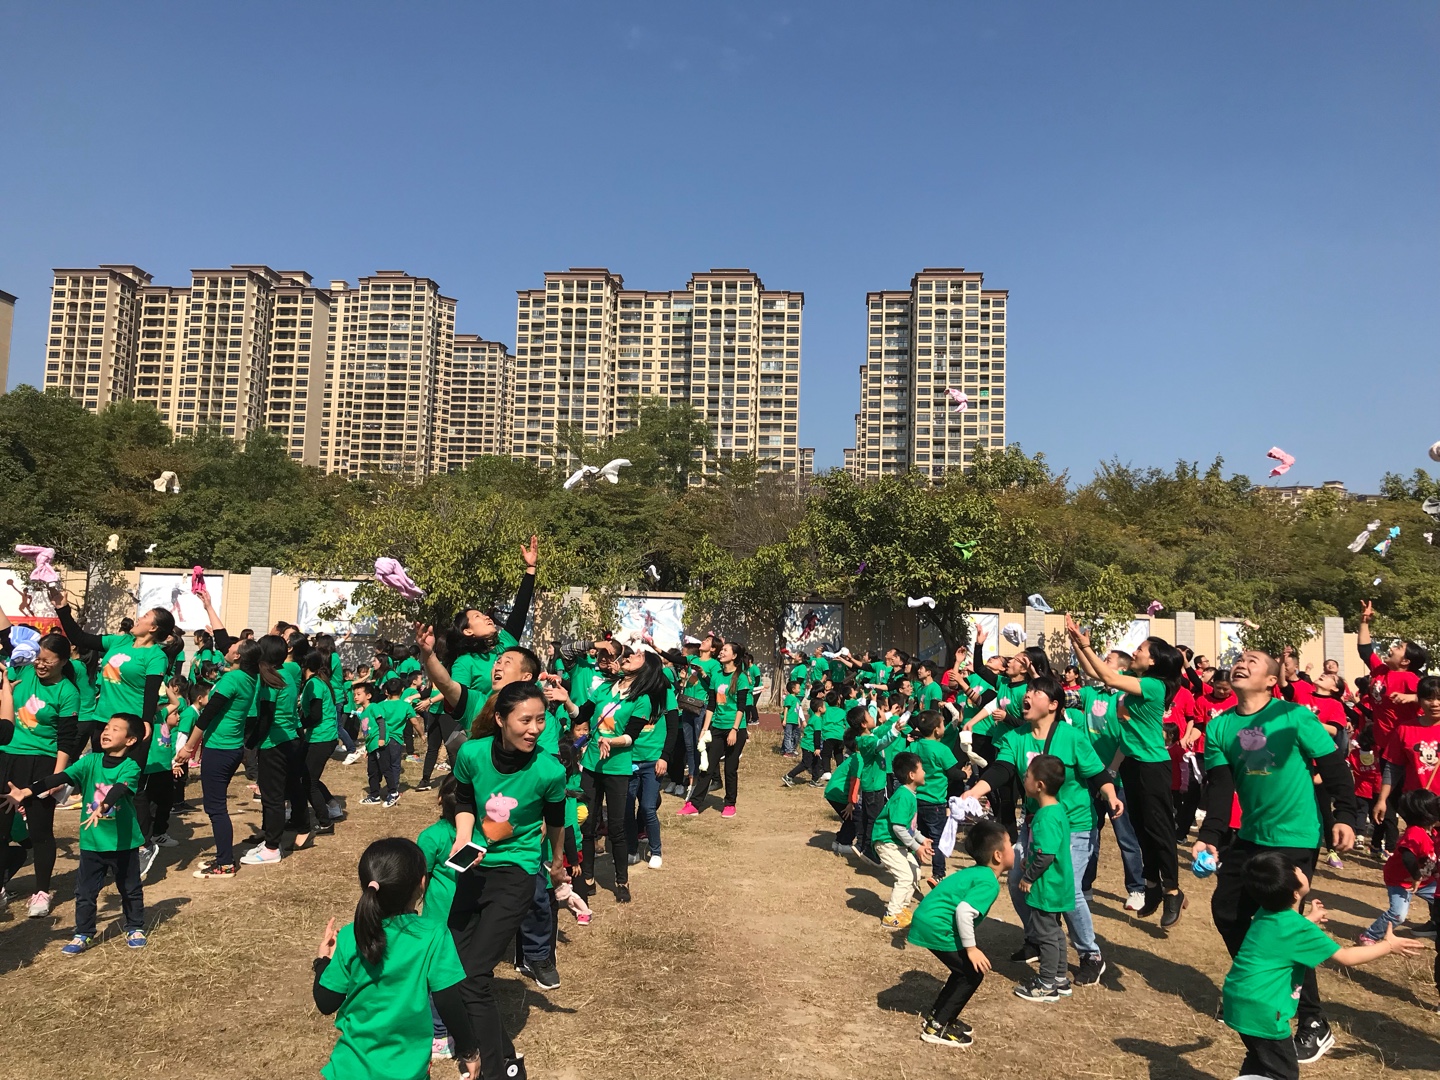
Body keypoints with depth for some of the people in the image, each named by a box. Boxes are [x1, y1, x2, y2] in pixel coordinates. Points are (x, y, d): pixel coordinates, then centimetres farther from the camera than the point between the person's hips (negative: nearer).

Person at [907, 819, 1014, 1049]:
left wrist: (968, 947, 28)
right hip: (936, 926, -9)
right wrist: (971, 948, -17)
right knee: (974, 971, 1)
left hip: (928, 920, 9)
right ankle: (936, 1028, 5)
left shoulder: (977, 873, 14)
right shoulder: (989, 882, -16)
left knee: (965, 969, 19)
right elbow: (964, 911, -28)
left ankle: (936, 1016, 28)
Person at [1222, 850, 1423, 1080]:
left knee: (1260, 1061, 26)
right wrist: (1388, 945, 3)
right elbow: (1346, 957, -10)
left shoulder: (1266, 913, 5)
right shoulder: (1299, 929, -20)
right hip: (1259, 1009, -8)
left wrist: (1310, 920, 40)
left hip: (1242, 1000, 9)